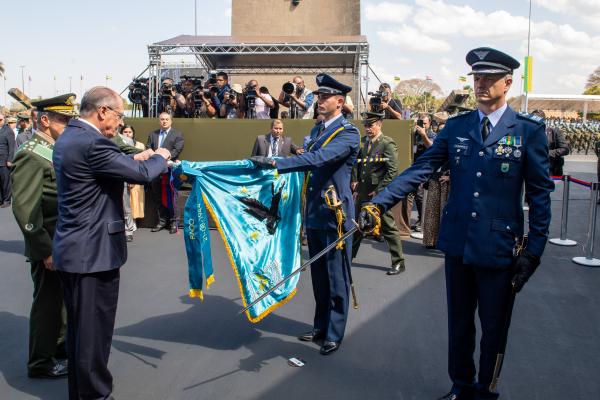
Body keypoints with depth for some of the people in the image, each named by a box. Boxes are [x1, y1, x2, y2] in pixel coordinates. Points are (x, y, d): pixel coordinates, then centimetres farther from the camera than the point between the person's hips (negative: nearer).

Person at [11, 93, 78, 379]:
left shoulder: (59, 151, 9)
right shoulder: (31, 156, -17)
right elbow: (24, 209, -21)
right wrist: (46, 250, -21)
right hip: (50, 248, -8)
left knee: (64, 299, 20)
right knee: (48, 302, 6)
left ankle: (60, 346, 39)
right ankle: (41, 363, 23)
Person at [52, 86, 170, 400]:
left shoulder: (67, 139, 10)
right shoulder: (92, 143, -21)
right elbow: (142, 174, -17)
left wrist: (132, 160, 15)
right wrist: (160, 158, 1)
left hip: (72, 249, 10)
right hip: (93, 252, -10)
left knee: (79, 327, 20)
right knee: (95, 329, 3)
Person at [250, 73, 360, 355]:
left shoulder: (348, 133, -13)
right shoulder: (317, 130, 13)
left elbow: (319, 159, -28)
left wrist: (275, 163, -33)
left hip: (335, 215, -8)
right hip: (314, 215, 8)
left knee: (336, 278, 3)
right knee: (318, 276, 16)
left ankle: (335, 334, 16)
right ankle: (321, 326, 30)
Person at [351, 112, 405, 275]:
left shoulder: (387, 143, -10)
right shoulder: (363, 142, 9)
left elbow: (393, 171, -14)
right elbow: (357, 162, 19)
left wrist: (379, 191, -15)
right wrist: (354, 180, 5)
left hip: (379, 192, -6)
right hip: (363, 191, 7)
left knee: (388, 227, -1)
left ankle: (398, 262, 10)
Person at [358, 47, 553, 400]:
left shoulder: (529, 130, -5)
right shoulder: (456, 126, 4)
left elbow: (540, 193, -3)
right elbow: (420, 170, -3)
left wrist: (534, 250, -6)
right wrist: (378, 203, -15)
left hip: (500, 248, -3)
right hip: (458, 243, 3)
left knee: (493, 328, 12)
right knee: (458, 324, 17)